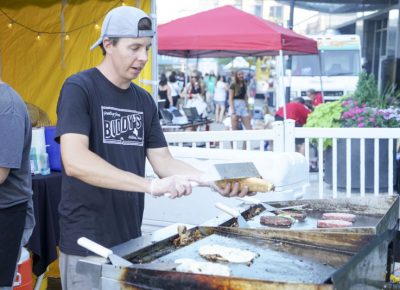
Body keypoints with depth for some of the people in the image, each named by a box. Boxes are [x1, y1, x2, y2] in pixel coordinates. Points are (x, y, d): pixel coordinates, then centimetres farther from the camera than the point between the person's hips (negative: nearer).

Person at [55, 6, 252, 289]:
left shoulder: (144, 100, 9)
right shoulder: (79, 88, -12)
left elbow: (163, 161, 7)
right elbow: (74, 161, -26)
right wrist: (152, 185, -33)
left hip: (130, 238, 6)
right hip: (87, 243, -6)